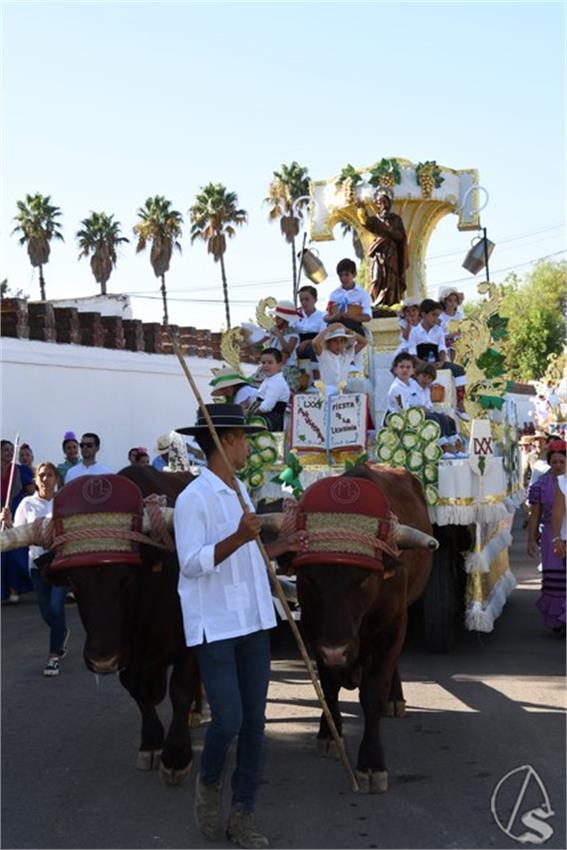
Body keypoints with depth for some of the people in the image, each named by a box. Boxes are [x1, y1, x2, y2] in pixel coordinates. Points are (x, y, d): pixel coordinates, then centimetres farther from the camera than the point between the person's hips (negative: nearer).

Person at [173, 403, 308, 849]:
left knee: (254, 721, 7)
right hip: (214, 625, -8)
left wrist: (282, 545, 21)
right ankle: (209, 782, 20)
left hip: (254, 621, 8)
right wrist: (238, 538, -30)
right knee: (228, 720, -11)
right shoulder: (193, 498, -12)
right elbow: (193, 564, -19)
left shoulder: (240, 491, 13)